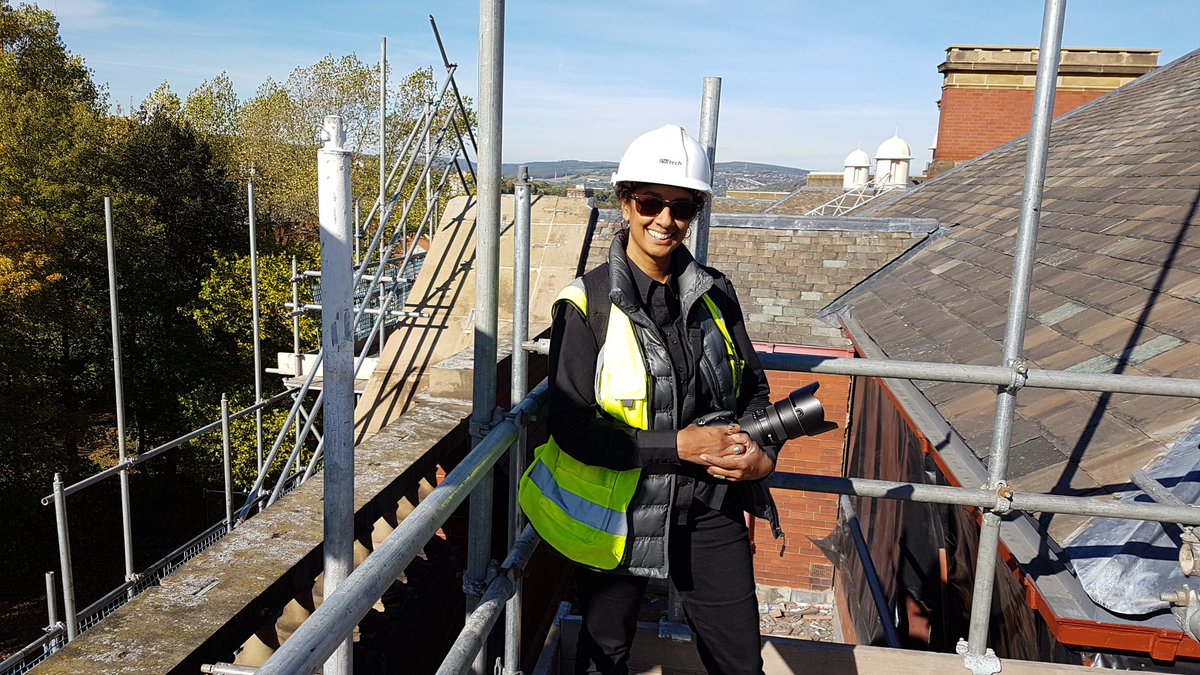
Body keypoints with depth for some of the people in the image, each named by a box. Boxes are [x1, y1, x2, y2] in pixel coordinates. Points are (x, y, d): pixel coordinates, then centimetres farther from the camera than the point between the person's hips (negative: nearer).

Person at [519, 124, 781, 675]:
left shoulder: (714, 295, -1)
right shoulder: (588, 304, -15)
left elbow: (753, 391, 9)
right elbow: (570, 426, -17)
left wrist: (762, 455, -11)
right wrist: (678, 446, -23)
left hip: (708, 508, 3)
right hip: (616, 511, -3)